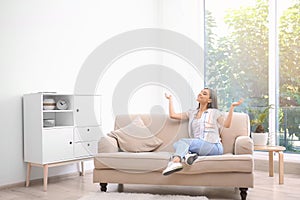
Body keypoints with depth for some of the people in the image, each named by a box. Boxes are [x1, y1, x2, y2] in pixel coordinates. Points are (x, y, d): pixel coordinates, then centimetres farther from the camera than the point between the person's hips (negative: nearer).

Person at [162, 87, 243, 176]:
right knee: (177, 144, -22)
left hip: (213, 146, -5)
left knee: (182, 141, -26)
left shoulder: (215, 112, 11)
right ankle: (187, 154, -49)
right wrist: (170, 99, 31)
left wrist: (232, 107, -12)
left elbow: (226, 124, -7)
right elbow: (172, 115, 20)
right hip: (196, 145, 5)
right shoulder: (192, 113, 25)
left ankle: (175, 161, -48)